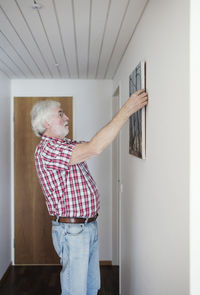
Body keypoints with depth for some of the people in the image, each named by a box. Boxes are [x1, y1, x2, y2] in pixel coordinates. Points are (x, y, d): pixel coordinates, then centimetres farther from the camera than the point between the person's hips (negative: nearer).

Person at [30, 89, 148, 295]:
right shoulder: (46, 149, -20)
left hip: (89, 227, 10)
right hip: (71, 230, -9)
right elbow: (95, 147, -31)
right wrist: (127, 110, -27)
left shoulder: (65, 146, 13)